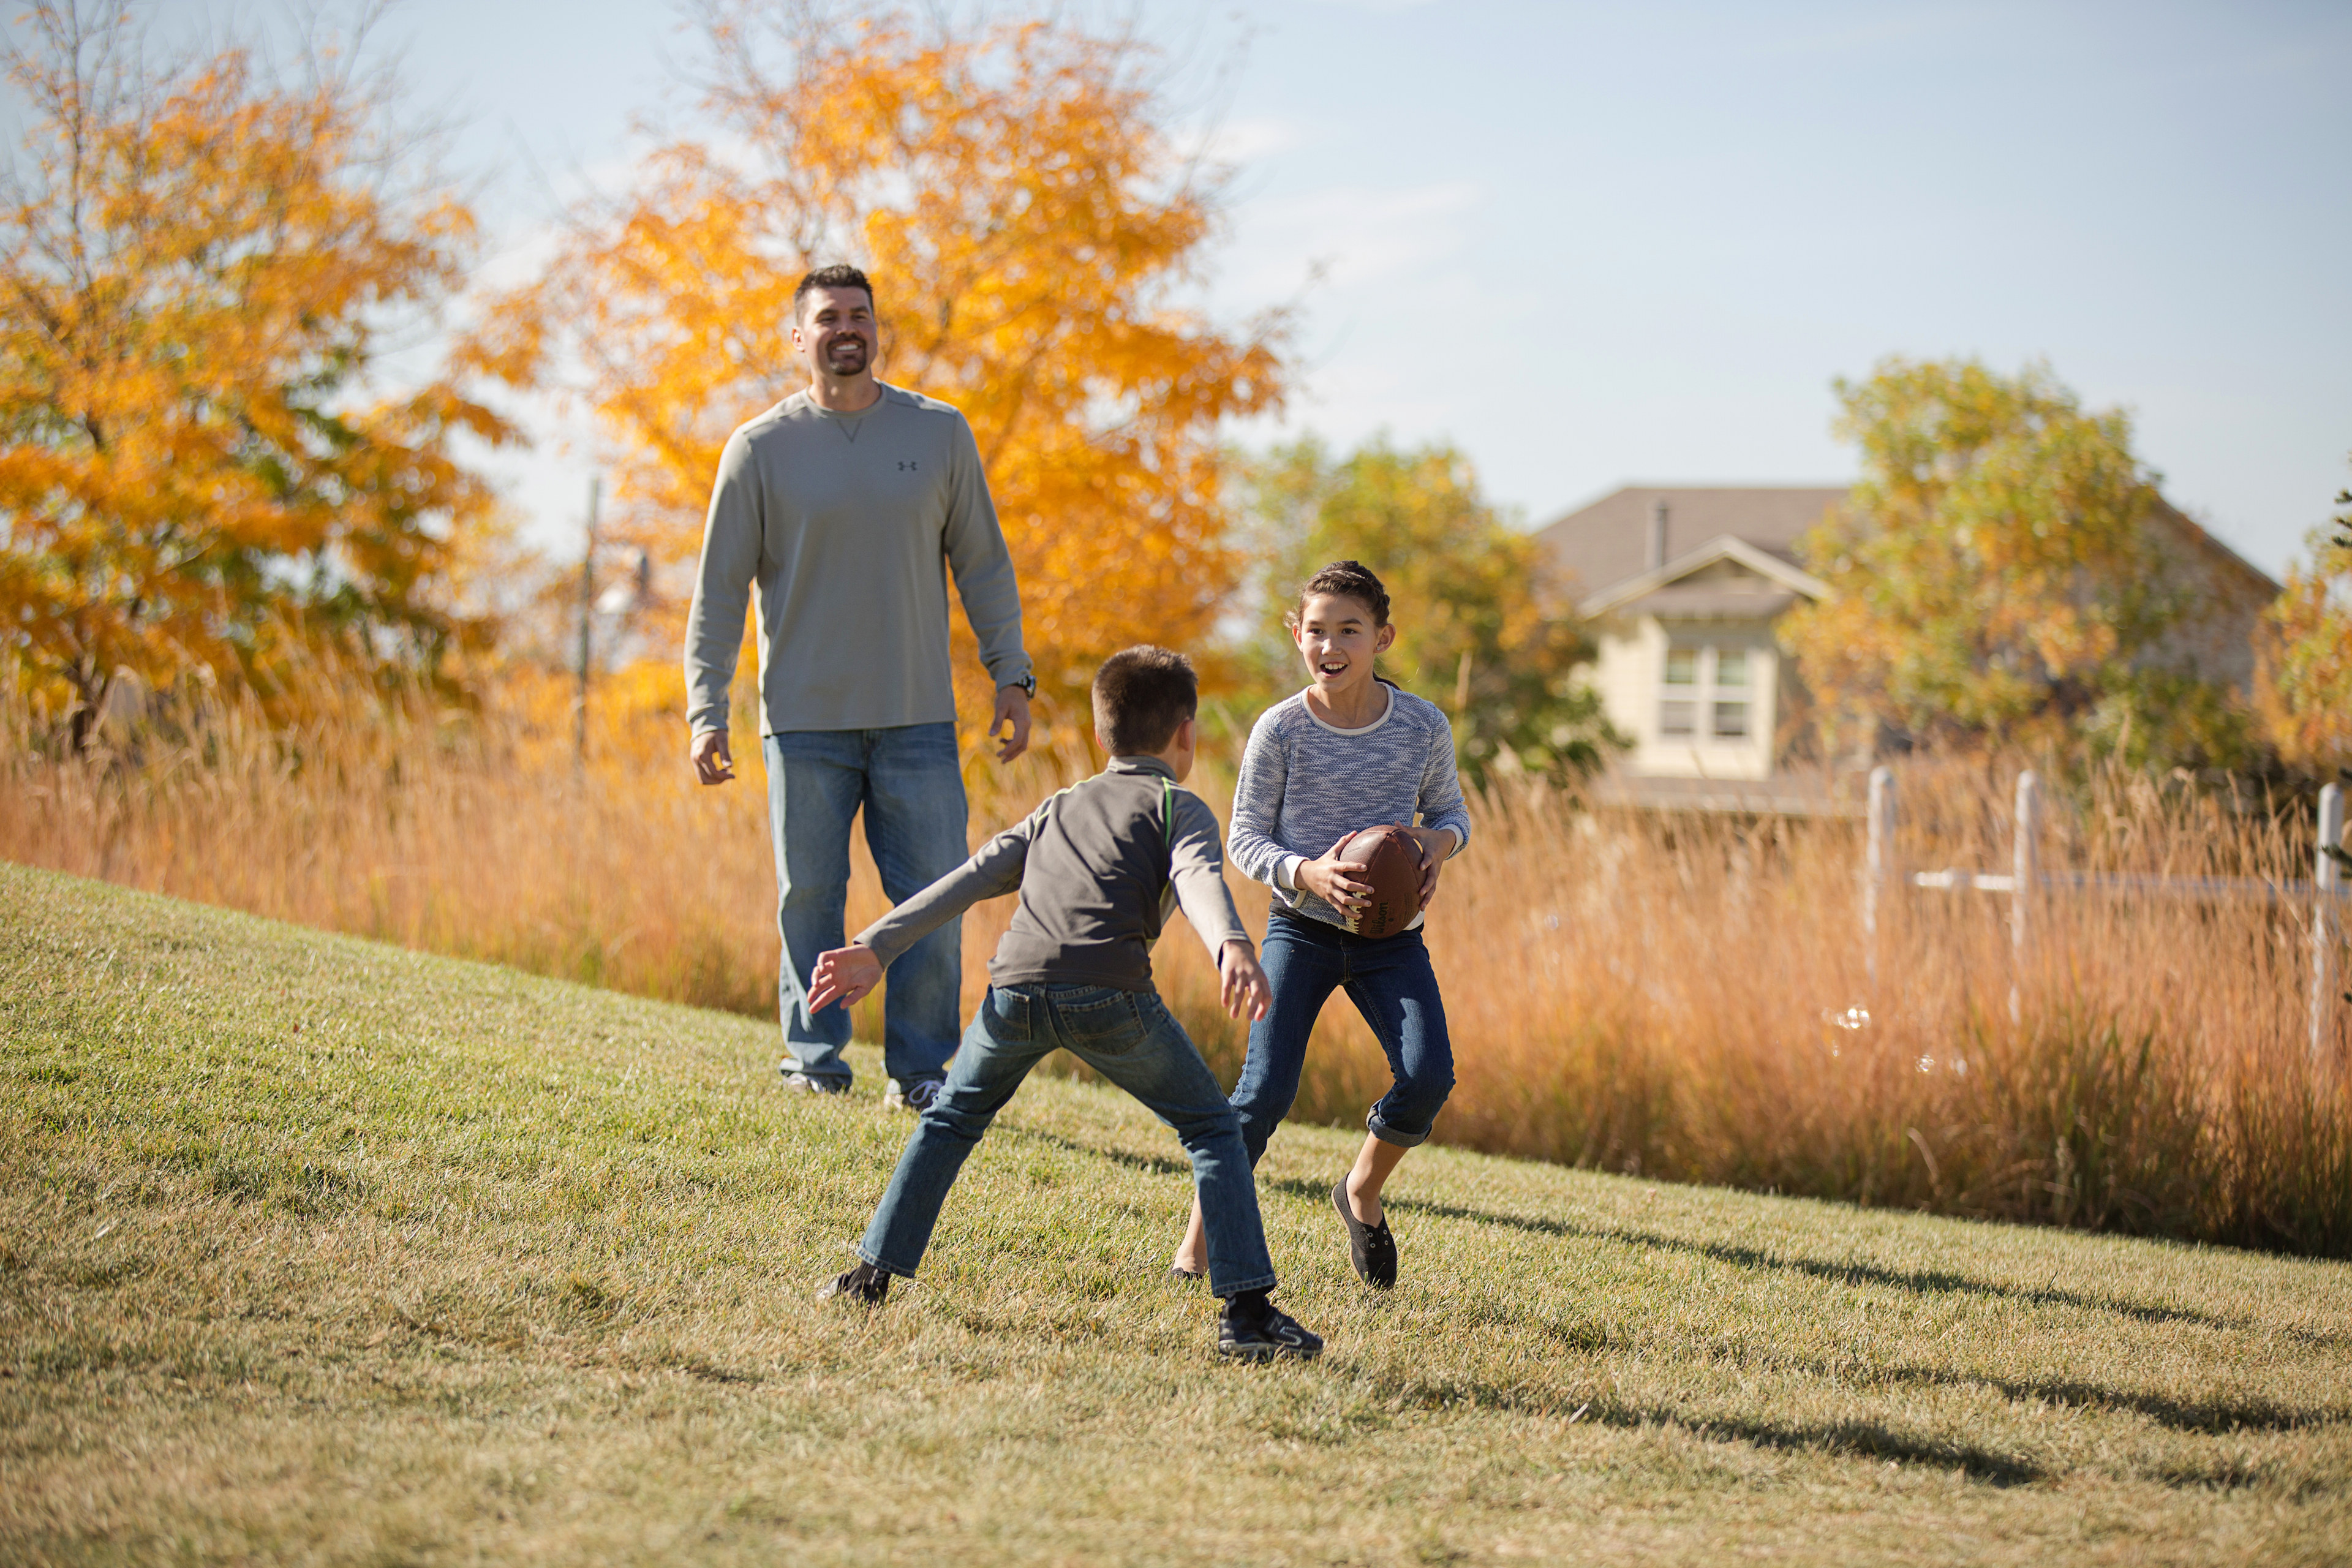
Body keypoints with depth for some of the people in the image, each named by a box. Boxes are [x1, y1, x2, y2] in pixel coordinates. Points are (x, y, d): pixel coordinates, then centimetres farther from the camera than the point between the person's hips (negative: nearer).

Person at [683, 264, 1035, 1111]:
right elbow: (719, 589, 3)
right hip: (804, 721, -1)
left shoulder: (941, 435, 6)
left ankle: (920, 1067, 8)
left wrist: (1012, 676, 5)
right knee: (808, 897, 2)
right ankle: (814, 1055, 15)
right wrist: (706, 711, -4)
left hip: (918, 721, 1)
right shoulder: (761, 449, 1)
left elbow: (982, 564, 11)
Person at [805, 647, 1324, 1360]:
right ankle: (1246, 1311, -1)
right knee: (1212, 1131, 10)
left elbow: (968, 880, 25)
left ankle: (872, 1273, 24)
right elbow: (1198, 877, -4)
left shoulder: (1059, 808, 33)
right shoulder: (1177, 807, 19)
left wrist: (875, 949, 22)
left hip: (1016, 987, 4)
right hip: (1108, 993, -4)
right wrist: (1232, 946, -22)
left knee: (952, 1119, 28)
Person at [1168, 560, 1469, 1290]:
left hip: (1391, 933, 2)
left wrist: (1438, 844, -12)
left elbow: (1448, 811, 12)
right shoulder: (1280, 730, -8)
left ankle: (1363, 1193, 12)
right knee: (1265, 1091, -15)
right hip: (1302, 928, -2)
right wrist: (1307, 873, -22)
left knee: (1428, 1077, -17)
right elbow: (1247, 840, -3)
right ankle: (1200, 1239, 2)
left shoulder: (1424, 726, -3)